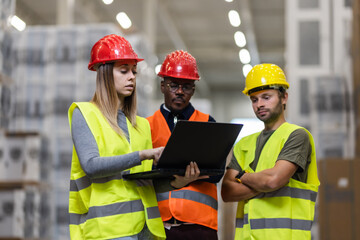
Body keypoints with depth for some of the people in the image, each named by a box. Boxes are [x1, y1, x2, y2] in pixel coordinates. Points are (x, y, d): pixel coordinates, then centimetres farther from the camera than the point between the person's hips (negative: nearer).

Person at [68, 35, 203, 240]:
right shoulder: (84, 114, 4)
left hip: (143, 223, 6)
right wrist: (142, 155, -19)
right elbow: (91, 165, -12)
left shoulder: (140, 124, 21)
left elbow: (146, 180, 15)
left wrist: (176, 182, -6)